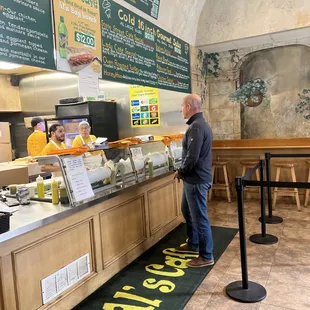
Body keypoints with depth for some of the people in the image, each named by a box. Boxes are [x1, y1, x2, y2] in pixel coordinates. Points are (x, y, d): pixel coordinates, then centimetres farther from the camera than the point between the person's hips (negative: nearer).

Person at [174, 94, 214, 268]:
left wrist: (181, 172, -9)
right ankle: (193, 244, 39)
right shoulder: (200, 123, 13)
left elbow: (192, 157, -26)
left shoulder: (196, 126, -21)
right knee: (187, 211, 23)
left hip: (196, 180, -11)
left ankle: (207, 257, 15)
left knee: (199, 217, 0)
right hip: (194, 178, 11)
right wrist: (184, 172, 11)